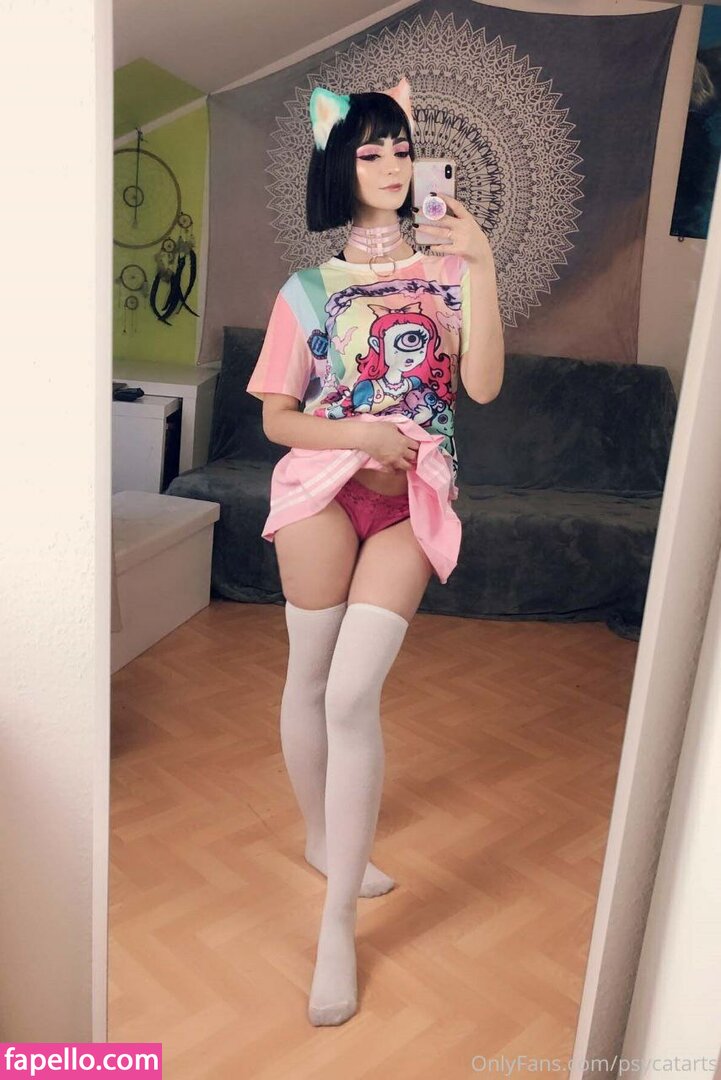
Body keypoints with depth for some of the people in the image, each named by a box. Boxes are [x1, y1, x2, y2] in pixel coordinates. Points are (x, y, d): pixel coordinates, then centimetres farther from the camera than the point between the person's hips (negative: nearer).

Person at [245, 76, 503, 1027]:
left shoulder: (443, 270, 10)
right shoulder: (310, 287, 9)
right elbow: (275, 416, 6)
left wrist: (481, 265, -10)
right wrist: (352, 434, -11)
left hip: (415, 495, 0)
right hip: (325, 484, 1)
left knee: (353, 694, -10)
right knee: (310, 676, 5)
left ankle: (338, 924, 3)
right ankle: (323, 836, 33)